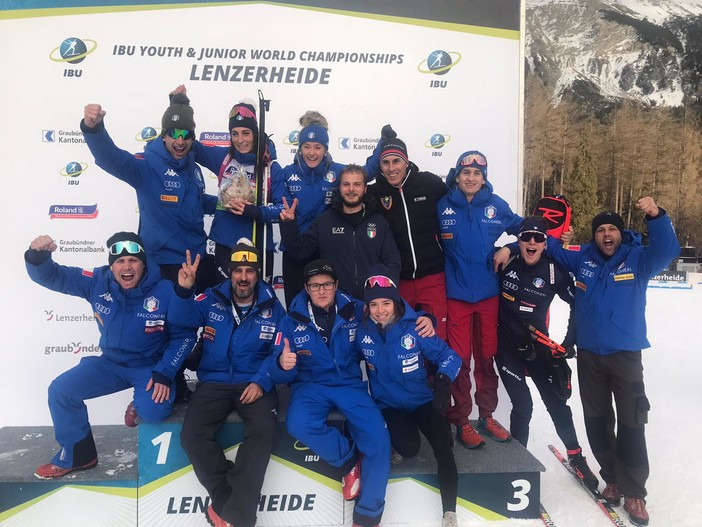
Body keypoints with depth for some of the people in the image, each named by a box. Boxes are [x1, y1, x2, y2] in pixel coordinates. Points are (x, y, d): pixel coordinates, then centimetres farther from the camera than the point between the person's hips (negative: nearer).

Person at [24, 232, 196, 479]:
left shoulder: (165, 291, -21)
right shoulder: (98, 282, -11)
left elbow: (183, 335, -12)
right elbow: (52, 276, -8)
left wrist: (165, 374, -20)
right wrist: (38, 256, -32)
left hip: (151, 366, -4)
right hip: (111, 362, 4)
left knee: (153, 412, -30)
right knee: (60, 390, -9)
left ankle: (140, 406, 12)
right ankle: (76, 455, 13)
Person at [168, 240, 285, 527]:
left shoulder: (272, 307, 0)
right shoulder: (213, 299, 2)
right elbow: (180, 318, -9)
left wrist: (261, 382, -15)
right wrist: (183, 290, -29)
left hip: (255, 383, -1)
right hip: (214, 382, 2)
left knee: (264, 429, -28)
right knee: (192, 434, -21)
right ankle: (229, 502, -7)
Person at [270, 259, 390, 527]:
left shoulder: (356, 311, -3)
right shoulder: (291, 321, -2)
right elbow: (280, 376, -3)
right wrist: (283, 365, -29)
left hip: (350, 384, 0)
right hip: (311, 386, 0)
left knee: (378, 437, -22)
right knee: (298, 424, -31)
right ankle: (350, 461, -4)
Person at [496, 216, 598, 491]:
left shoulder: (555, 273, -12)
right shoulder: (506, 262, -10)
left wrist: (568, 344, -7)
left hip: (537, 344, 1)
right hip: (506, 344, -1)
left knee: (557, 401, 8)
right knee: (523, 406, -7)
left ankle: (575, 455, 30)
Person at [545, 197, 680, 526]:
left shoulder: (638, 259, -3)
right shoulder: (581, 258, 4)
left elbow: (666, 250, -21)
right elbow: (550, 248, 16)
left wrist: (656, 216, -36)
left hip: (626, 355, -2)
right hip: (588, 355, 3)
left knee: (631, 424, 1)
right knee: (597, 420, 11)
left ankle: (634, 492, 15)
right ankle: (612, 478, 29)